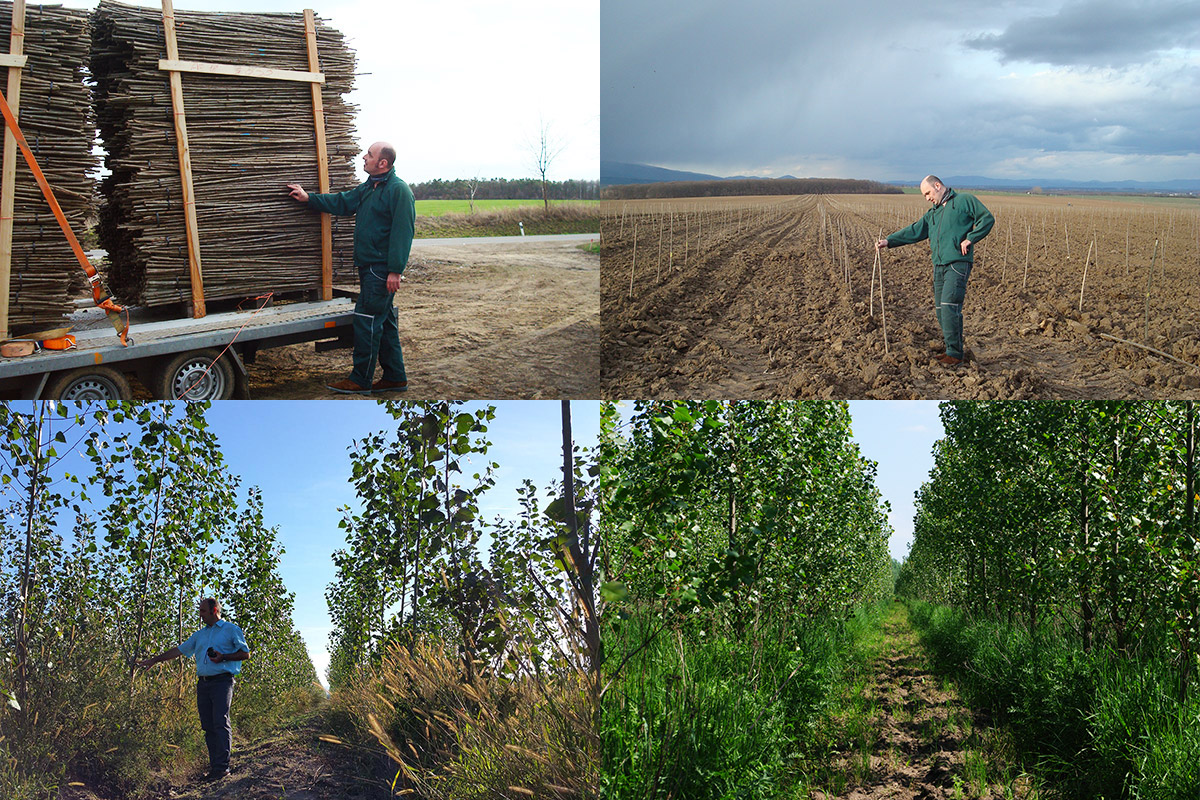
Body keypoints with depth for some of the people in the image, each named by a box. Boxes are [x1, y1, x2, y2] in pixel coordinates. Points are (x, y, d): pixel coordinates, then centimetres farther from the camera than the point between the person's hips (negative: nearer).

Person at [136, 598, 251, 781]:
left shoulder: (231, 629, 5)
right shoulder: (199, 635, 23)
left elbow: (245, 654, 3)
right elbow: (179, 650, 26)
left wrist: (223, 657, -10)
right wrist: (154, 660, 23)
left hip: (222, 681, -6)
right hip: (203, 683, 6)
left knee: (221, 723, -15)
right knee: (208, 726, 2)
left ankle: (222, 766, -19)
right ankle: (213, 766, 4)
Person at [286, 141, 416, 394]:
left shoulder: (399, 190, -14)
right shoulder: (368, 188, 16)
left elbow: (402, 232, -19)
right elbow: (343, 203, 21)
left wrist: (395, 270, -22)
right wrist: (309, 198, 13)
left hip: (382, 268, -10)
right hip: (369, 266, 10)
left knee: (367, 319, -6)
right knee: (384, 321, 12)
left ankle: (360, 380, 2)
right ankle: (395, 377, 19)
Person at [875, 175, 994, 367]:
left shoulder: (965, 200, 5)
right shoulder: (932, 214, 23)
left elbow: (987, 218, 0)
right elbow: (914, 231, 16)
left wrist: (970, 238, -10)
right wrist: (889, 241, 4)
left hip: (958, 263, -7)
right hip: (939, 265, 7)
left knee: (949, 306, -16)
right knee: (940, 309, 5)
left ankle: (955, 354, -10)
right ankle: (952, 349, 16)